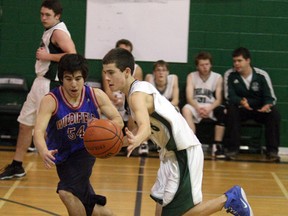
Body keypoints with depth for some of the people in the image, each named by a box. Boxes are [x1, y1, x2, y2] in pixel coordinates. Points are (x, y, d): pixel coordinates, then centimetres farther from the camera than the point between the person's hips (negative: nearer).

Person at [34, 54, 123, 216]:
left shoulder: (96, 96, -16)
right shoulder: (51, 100, -22)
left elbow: (118, 120, -12)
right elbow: (39, 131, -33)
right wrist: (43, 152, -56)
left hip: (85, 151, -1)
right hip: (62, 156, 2)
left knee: (67, 192, -26)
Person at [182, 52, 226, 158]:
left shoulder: (217, 77, 4)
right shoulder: (191, 76, 5)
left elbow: (218, 99, -3)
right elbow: (189, 98, -6)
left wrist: (209, 109, -24)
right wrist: (198, 108, -25)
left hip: (211, 107, 0)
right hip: (196, 106, 0)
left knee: (223, 111, -33)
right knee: (186, 109, -34)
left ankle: (217, 145, -27)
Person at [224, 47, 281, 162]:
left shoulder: (262, 75, -7)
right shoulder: (230, 75, -7)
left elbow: (271, 97, -7)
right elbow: (229, 96, -12)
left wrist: (267, 105, -33)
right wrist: (241, 102, -35)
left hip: (260, 109, 0)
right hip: (240, 109, 0)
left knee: (274, 113, -28)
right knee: (231, 110, -33)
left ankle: (272, 150, -21)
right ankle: (232, 149, -26)